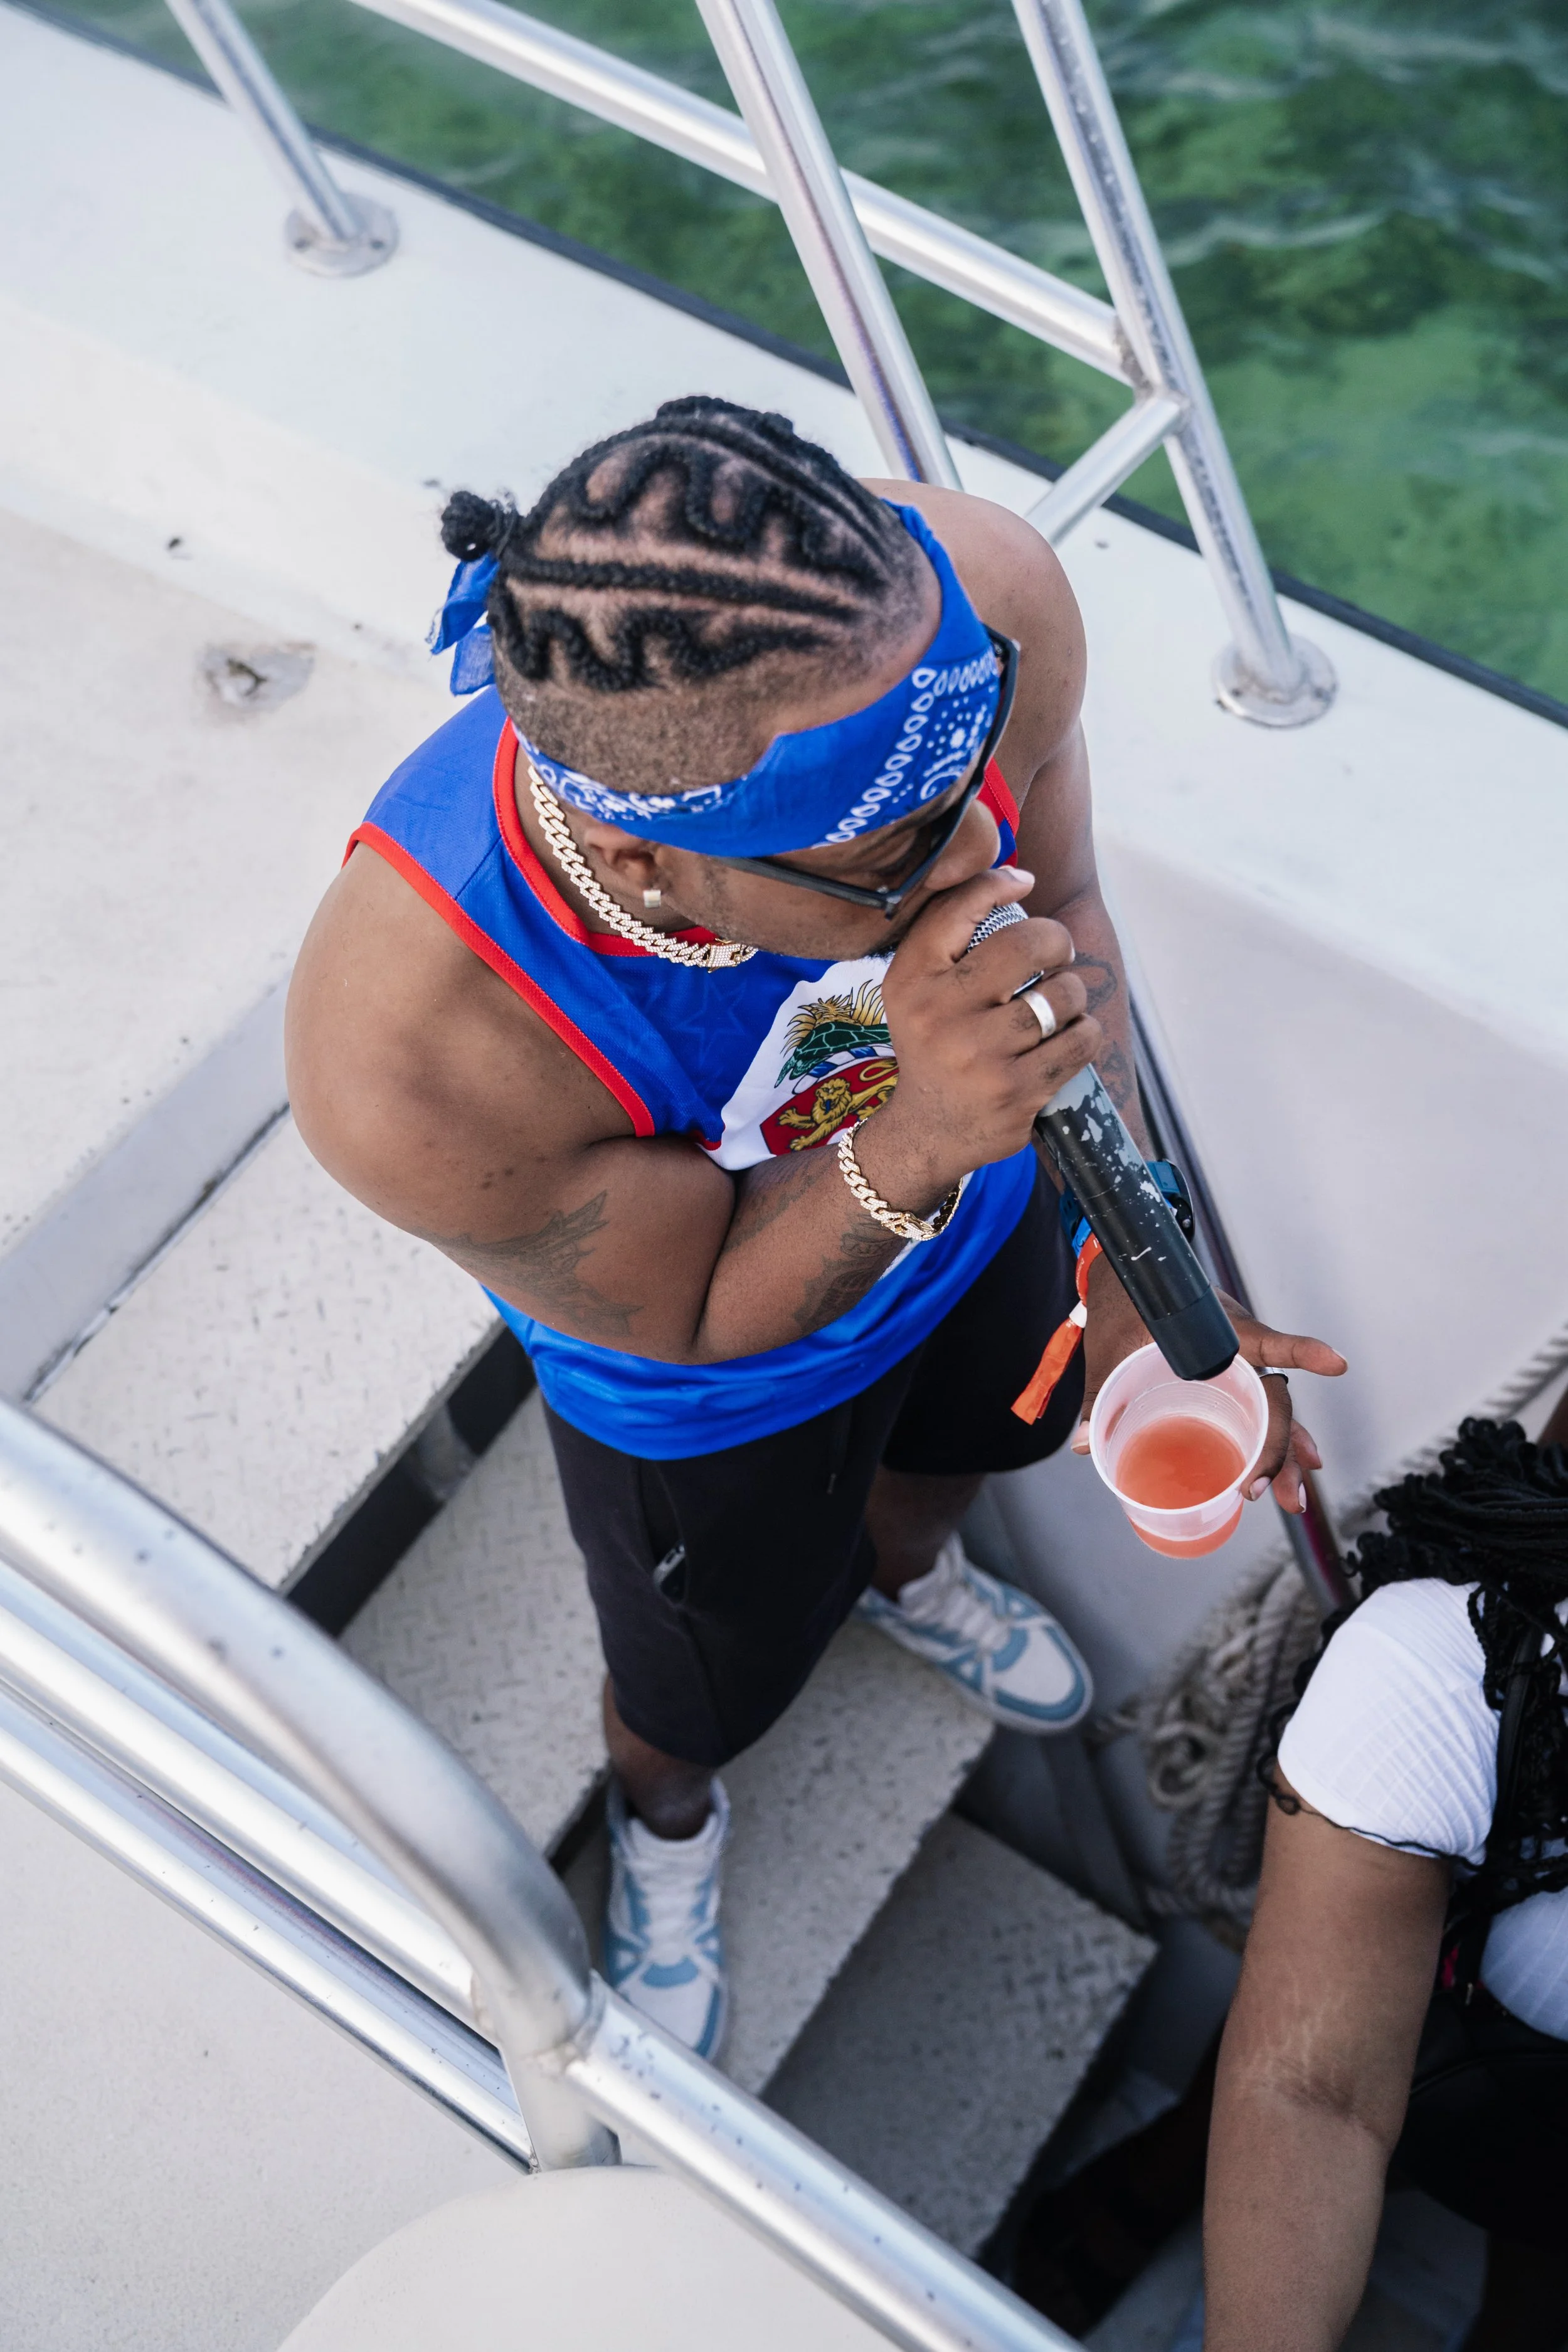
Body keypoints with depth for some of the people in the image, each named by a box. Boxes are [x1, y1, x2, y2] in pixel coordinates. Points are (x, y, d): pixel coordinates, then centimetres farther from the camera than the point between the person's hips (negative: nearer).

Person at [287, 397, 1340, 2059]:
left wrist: (1131, 1280, -17)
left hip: (976, 1212, 4)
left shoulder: (970, 598, -38)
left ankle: (906, 1573, 77)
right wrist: (915, 1144, -47)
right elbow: (690, 1322, -27)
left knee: (980, 1434, 37)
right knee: (702, 1697, 27)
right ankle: (664, 1822, 67)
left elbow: (1056, 907, -15)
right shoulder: (404, 1054, -46)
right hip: (711, 1400, -3)